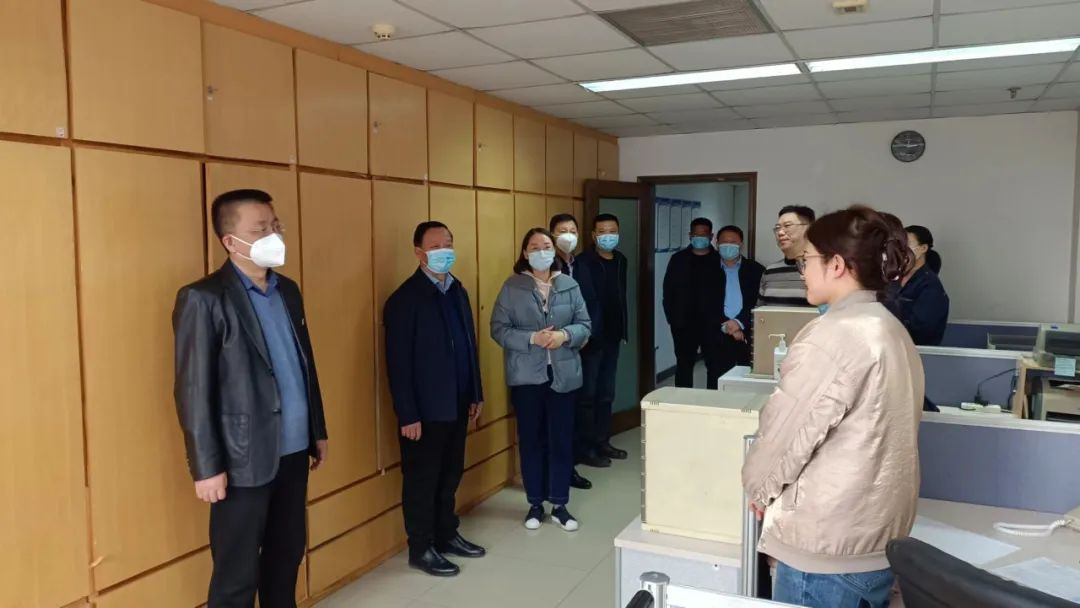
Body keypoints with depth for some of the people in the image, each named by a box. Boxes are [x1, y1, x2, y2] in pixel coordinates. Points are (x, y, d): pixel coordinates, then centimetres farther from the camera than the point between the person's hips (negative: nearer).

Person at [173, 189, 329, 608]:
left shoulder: (288, 290, 10)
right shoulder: (204, 299, -11)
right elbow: (193, 391, -13)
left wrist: (318, 431, 16)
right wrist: (207, 467, -14)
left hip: (293, 450, 7)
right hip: (245, 460, -6)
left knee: (287, 555, 18)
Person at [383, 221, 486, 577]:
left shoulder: (458, 291, 8)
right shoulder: (405, 299, -15)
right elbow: (398, 363, -16)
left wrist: (475, 394, 12)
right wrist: (408, 415, -18)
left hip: (457, 405, 7)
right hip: (425, 410, -7)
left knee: (450, 475, 18)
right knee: (422, 480, 7)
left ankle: (446, 535, 34)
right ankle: (421, 549, 21)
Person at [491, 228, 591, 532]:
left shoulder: (570, 285, 3)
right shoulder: (512, 287, -3)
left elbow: (584, 325, 3)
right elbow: (498, 329, -7)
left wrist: (565, 335, -17)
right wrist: (532, 339, -20)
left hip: (563, 375, 2)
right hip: (526, 376, -1)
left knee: (562, 439, 7)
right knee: (531, 440, 8)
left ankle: (560, 504, 21)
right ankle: (535, 504, 23)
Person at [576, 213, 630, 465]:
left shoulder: (621, 261, 10)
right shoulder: (583, 262, -12)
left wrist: (624, 330, 13)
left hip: (612, 336, 7)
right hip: (591, 337, -7)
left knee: (606, 393, 15)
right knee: (588, 394, 1)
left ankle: (602, 441, 26)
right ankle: (586, 447, 10)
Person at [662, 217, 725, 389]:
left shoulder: (720, 260, 3)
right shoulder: (678, 259, 6)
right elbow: (668, 290, 5)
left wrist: (721, 319, -8)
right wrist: (672, 317, -3)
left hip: (712, 323, -1)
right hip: (684, 323, 1)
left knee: (715, 366, 2)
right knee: (684, 365, 8)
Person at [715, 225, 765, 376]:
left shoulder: (756, 270, 7)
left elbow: (758, 303, -1)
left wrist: (739, 322, -14)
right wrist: (727, 326, -9)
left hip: (749, 335, 0)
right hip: (720, 338, 1)